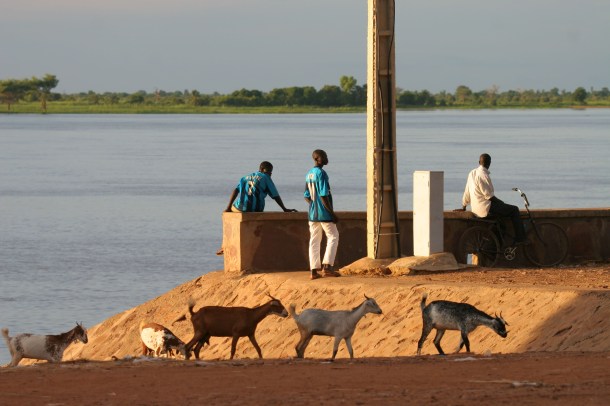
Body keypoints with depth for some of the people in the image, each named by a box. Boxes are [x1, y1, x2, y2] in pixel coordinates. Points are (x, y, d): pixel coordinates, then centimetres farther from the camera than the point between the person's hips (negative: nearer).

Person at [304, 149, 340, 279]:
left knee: (314, 240, 9)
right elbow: (323, 196, -19)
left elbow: (307, 197, 14)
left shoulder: (308, 175, 11)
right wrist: (332, 213, -16)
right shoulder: (321, 173, -15)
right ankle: (327, 266, -8)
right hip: (324, 213, -8)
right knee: (333, 237, 1)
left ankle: (314, 270, 7)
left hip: (313, 214, 8)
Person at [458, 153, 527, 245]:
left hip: (476, 208, 9)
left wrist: (464, 206, 25)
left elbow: (467, 192, 15)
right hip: (485, 207, -9)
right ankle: (520, 239, -5)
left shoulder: (472, 173, 8)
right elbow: (488, 195, -18)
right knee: (514, 210, -4)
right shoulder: (483, 175, -18)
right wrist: (501, 202, -6)